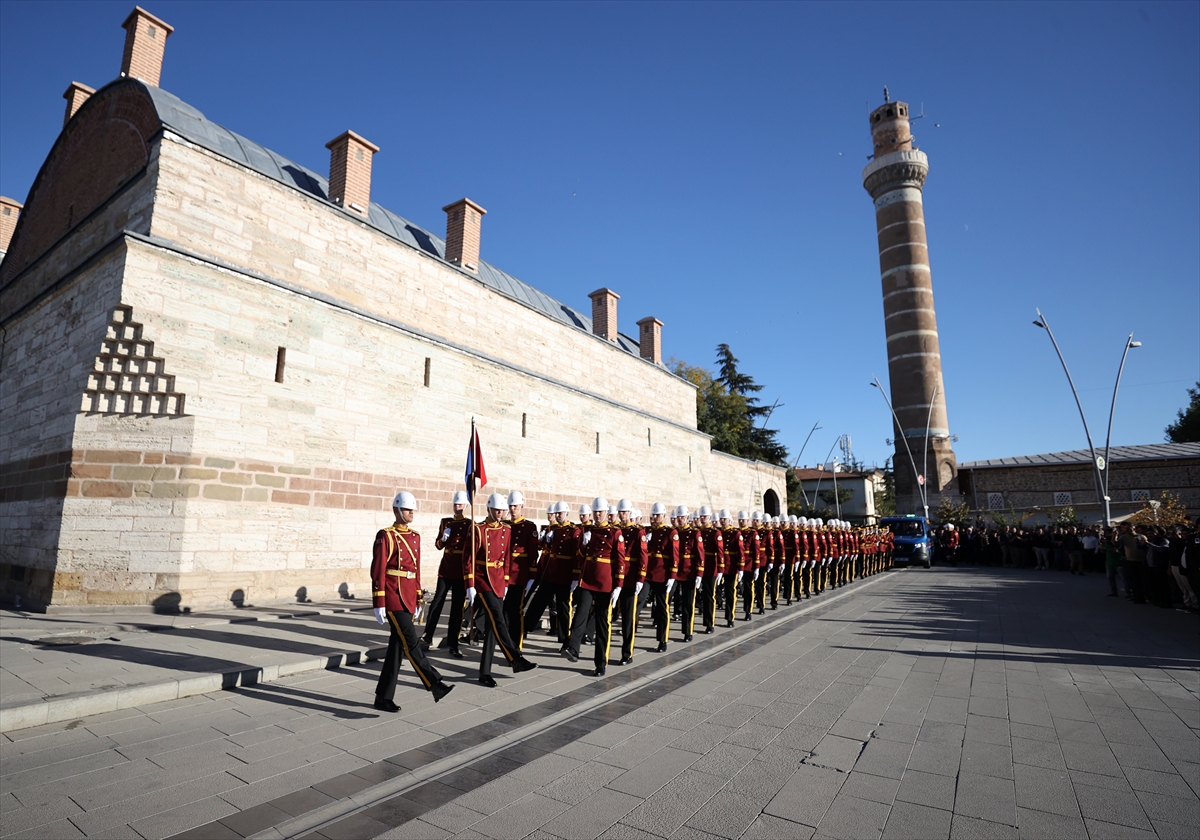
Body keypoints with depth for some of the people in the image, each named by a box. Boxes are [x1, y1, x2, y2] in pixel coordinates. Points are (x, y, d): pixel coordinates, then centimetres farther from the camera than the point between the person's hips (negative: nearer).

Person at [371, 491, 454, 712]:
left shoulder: (415, 537, 13)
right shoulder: (386, 536, -9)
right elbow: (378, 572, -12)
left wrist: (418, 600, 17)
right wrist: (379, 604, -14)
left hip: (408, 600, 8)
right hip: (393, 599, -8)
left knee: (396, 648, 11)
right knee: (412, 644, -8)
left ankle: (383, 698, 20)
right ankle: (436, 686, -7)